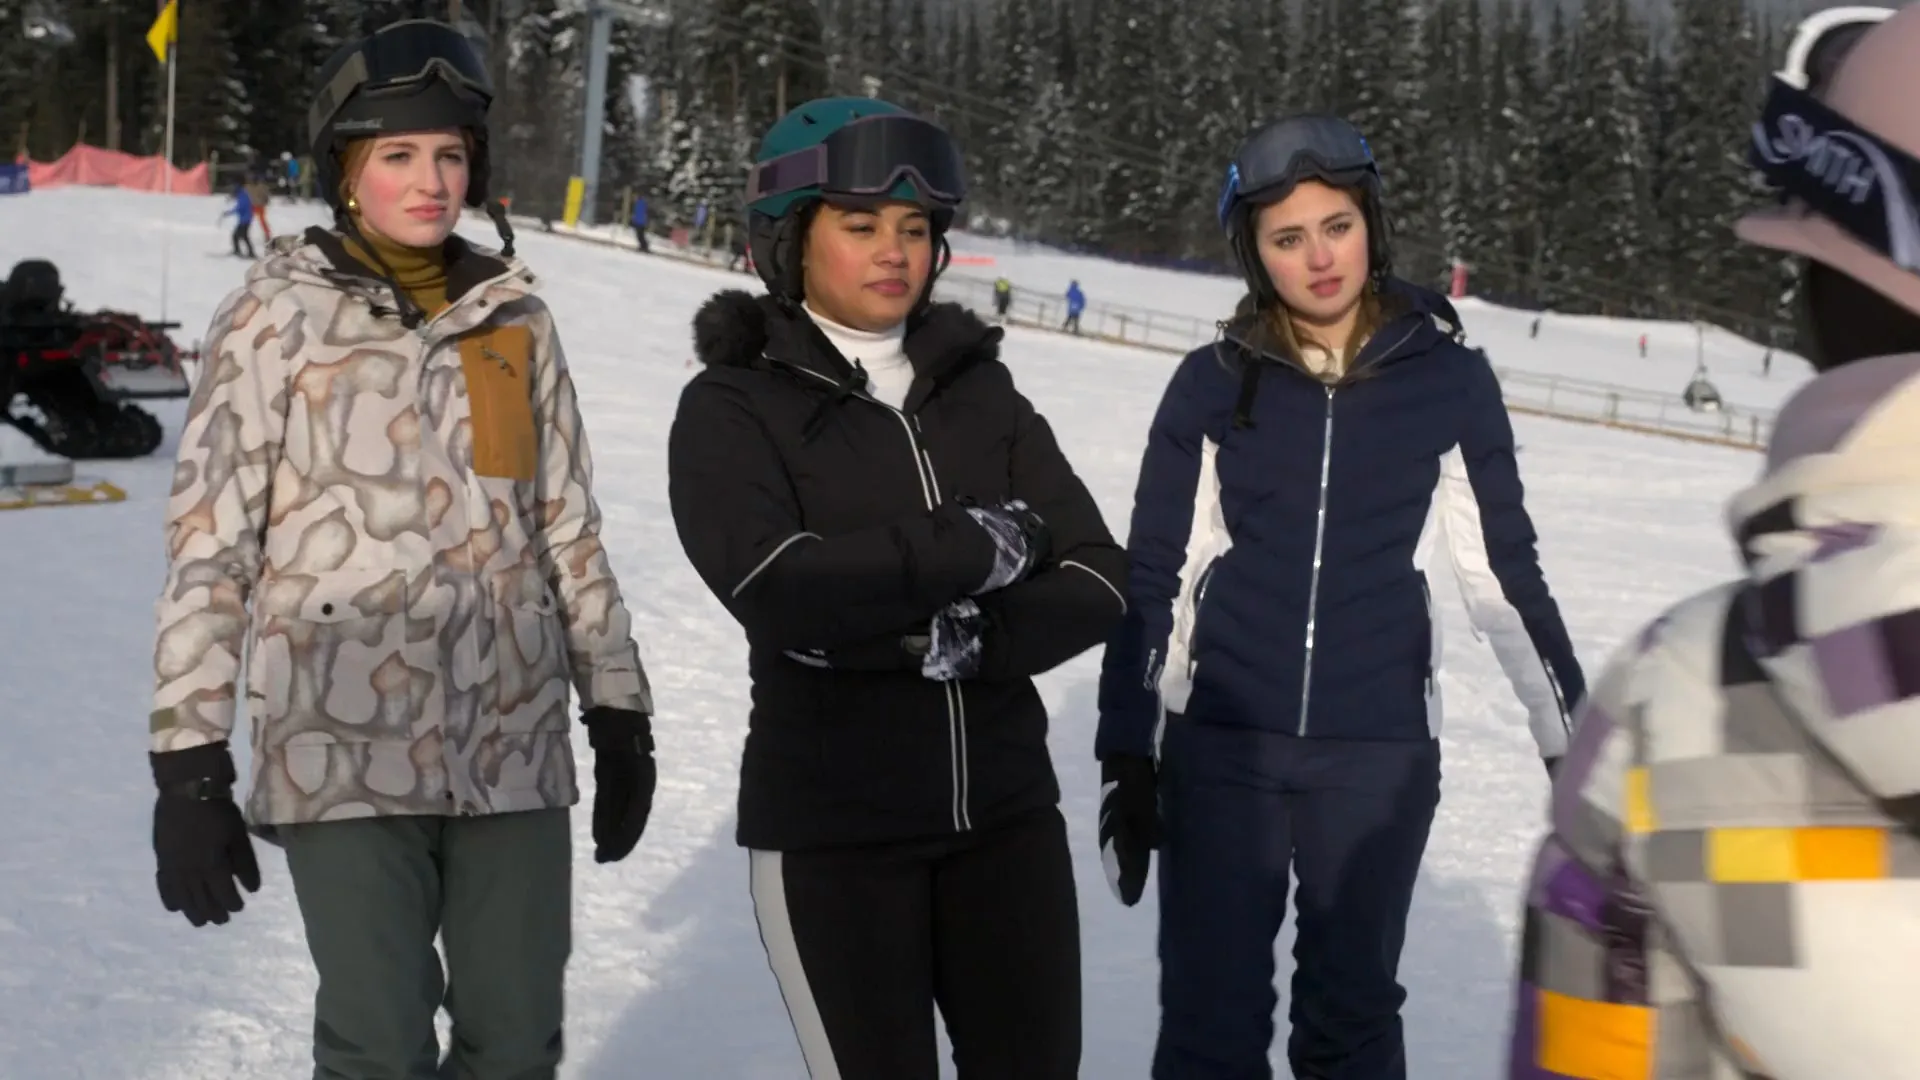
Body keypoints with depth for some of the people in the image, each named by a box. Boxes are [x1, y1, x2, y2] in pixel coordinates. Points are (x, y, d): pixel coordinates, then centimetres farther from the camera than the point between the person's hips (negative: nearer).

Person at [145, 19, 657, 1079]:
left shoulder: (514, 316, 9)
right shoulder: (274, 315, -2)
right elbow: (206, 546, -4)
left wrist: (617, 712, 12)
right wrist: (188, 764, -8)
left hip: (513, 739, 4)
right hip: (346, 744, -3)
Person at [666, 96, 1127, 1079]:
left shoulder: (980, 389, 7)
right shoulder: (731, 407, -5)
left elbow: (1096, 583, -1)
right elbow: (780, 590, -22)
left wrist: (953, 642, -17)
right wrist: (977, 545, -14)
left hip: (1006, 810, 4)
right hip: (830, 829, -4)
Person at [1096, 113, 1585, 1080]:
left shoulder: (1448, 379, -2)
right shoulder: (1214, 383, -2)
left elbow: (1502, 566, 5)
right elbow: (1153, 575, 2)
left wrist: (1572, 736, 7)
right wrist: (1126, 752, 0)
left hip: (1379, 751, 0)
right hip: (1219, 745, 0)